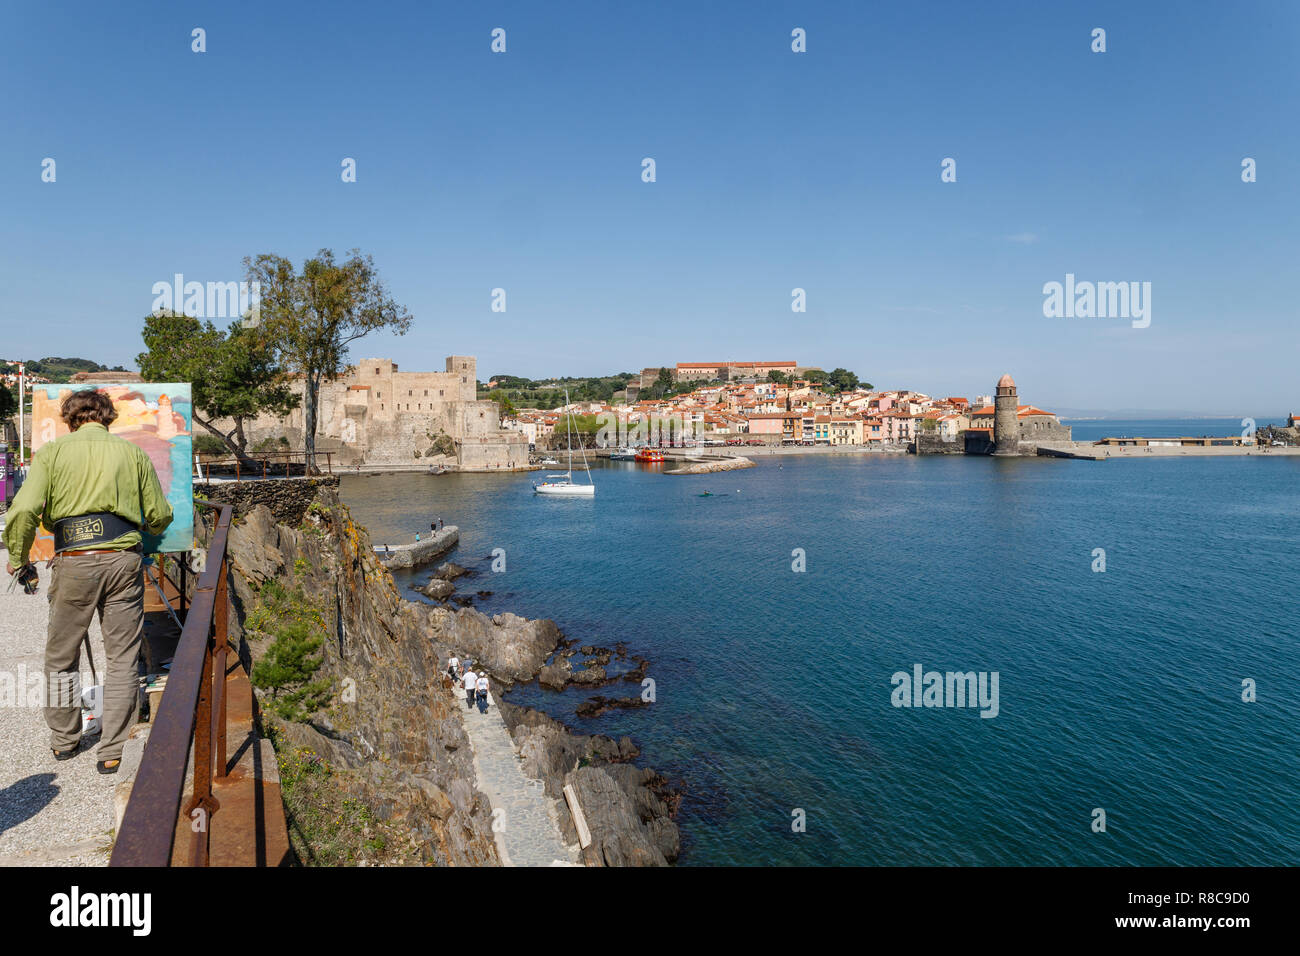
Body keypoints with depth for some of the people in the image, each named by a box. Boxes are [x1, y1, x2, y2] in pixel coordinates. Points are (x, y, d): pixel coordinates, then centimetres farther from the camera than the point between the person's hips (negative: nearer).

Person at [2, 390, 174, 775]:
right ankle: (113, 752, 8)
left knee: (61, 655, 19)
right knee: (122, 658, 7)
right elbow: (159, 516, 7)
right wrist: (149, 526, 31)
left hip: (73, 563, 0)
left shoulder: (52, 452, 4)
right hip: (123, 561, 0)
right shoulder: (133, 452, 8)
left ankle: (64, 740, 32)